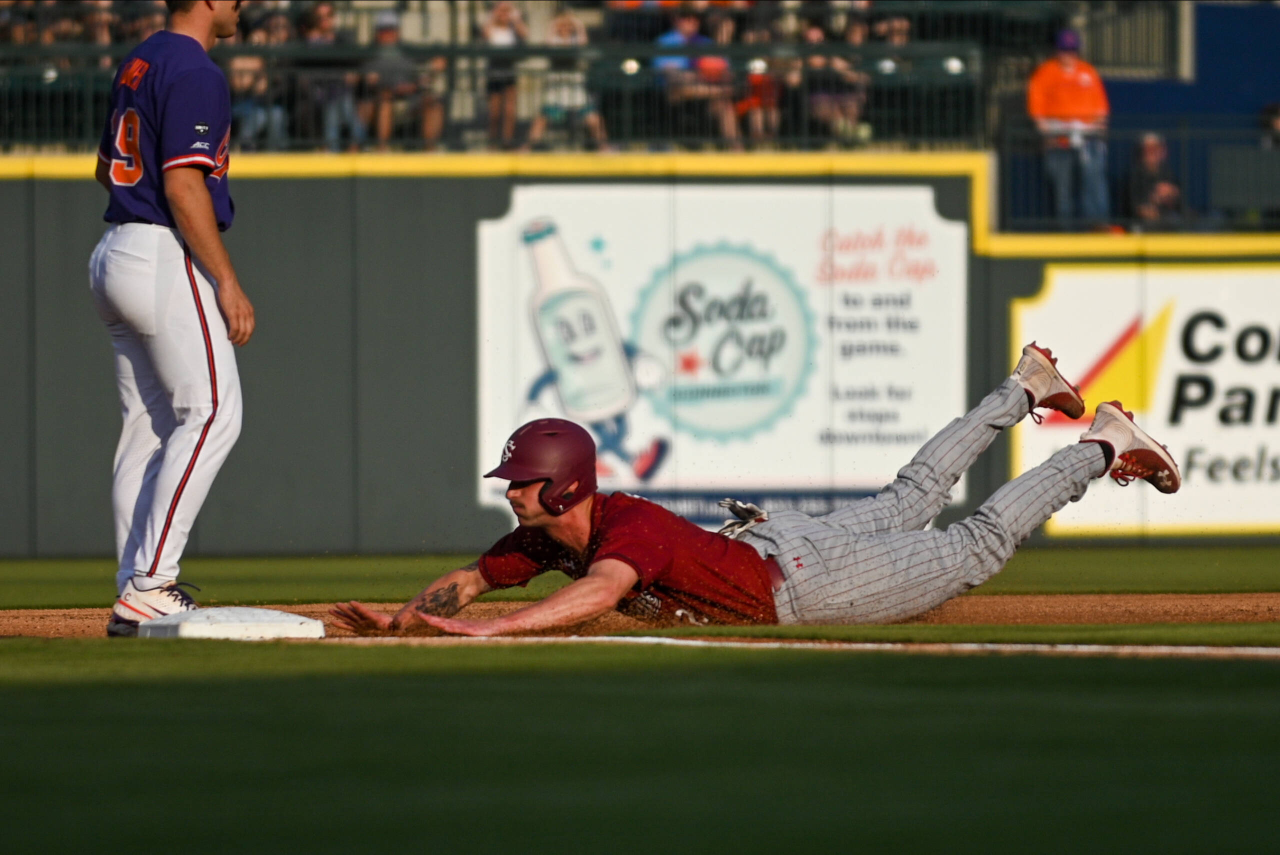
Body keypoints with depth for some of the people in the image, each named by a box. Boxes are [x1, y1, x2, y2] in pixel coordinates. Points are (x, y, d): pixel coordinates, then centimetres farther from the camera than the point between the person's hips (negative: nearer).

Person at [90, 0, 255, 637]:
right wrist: (227, 283, -19)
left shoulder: (137, 64, 16)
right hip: (167, 261, -10)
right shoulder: (194, 72, -13)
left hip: (114, 253, 10)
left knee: (147, 426, 11)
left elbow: (106, 170, 25)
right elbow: (182, 186, -20)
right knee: (210, 415, -9)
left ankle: (135, 592, 9)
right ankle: (148, 586, -16)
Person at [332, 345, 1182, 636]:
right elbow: (467, 580, -4)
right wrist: (401, 617, -24)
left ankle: (1103, 444, 25)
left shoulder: (632, 528, -39)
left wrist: (483, 629, -69)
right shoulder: (542, 535, -14)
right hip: (772, 540, 7)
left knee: (978, 547, 8)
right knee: (910, 499, 28)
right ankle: (1023, 392, 46)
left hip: (810, 578, -7)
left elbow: (596, 595, -60)